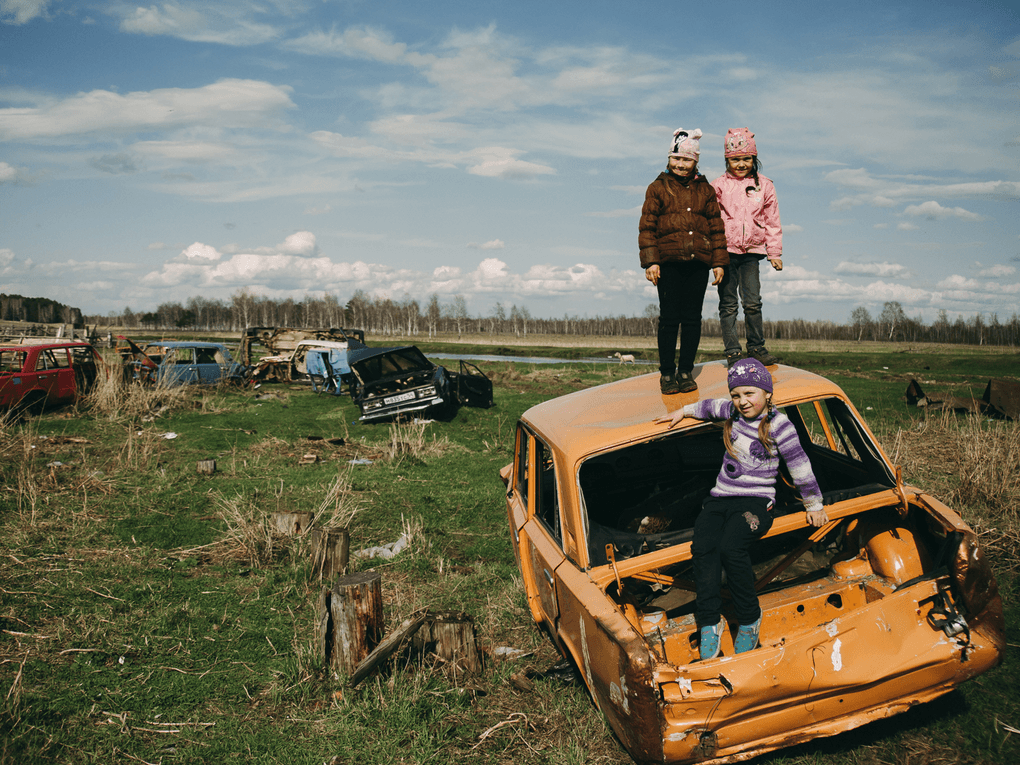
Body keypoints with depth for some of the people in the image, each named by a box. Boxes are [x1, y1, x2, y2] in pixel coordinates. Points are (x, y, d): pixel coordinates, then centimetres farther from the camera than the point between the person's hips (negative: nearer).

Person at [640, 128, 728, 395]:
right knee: (669, 318, -1)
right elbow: (647, 226, 1)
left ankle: (686, 371, 14)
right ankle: (667, 373, 8)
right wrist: (650, 260, -9)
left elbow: (716, 227, 13)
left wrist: (719, 262, 7)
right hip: (668, 263, -2)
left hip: (698, 263, 2)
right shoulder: (658, 188, 6)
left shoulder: (705, 190, 13)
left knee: (692, 318, 4)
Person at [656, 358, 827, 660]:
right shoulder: (733, 413, 12)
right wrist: (684, 411, 31)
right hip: (720, 497, 5)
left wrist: (814, 505, 9)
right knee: (703, 547, -24)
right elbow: (711, 407, 36)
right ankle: (710, 621, -19)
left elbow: (800, 466, 3)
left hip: (755, 501, -5)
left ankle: (749, 620, -13)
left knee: (731, 547, -32)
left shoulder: (778, 424, -3)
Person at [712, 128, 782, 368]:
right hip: (725, 249, -1)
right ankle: (732, 351, 8)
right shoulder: (718, 186, 3)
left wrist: (774, 252, 9)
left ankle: (756, 346, 14)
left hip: (751, 251, 1)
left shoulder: (764, 186, 8)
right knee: (728, 303, 2)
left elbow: (772, 221, 11)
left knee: (752, 301, -2)